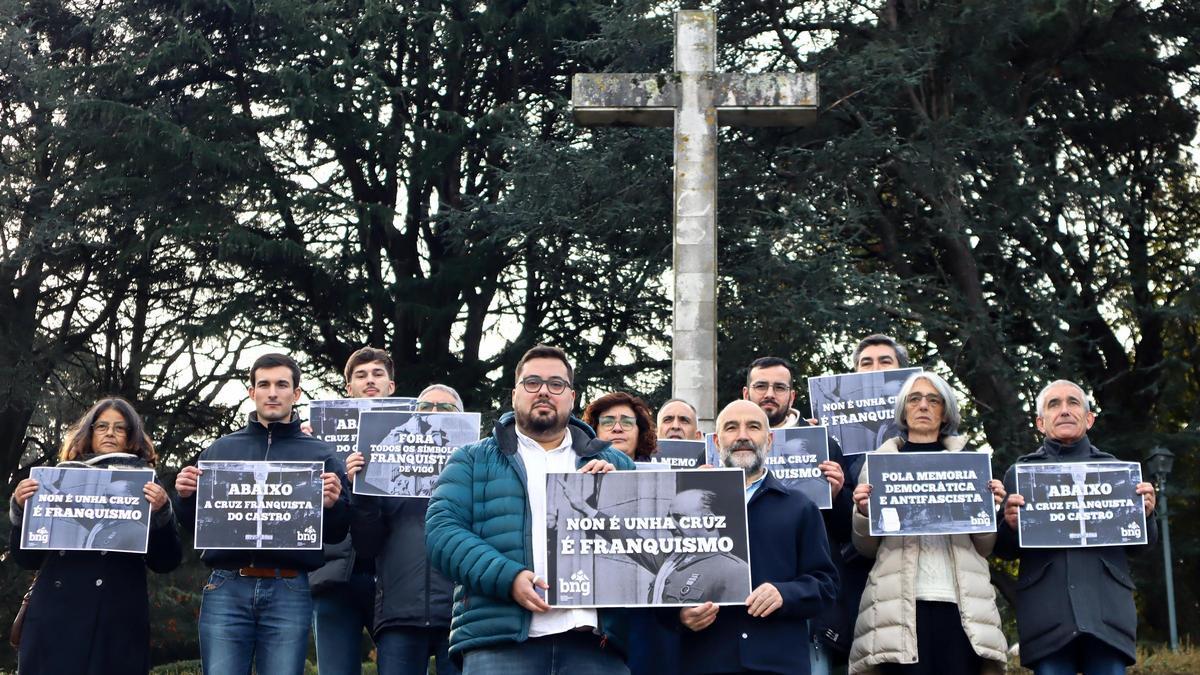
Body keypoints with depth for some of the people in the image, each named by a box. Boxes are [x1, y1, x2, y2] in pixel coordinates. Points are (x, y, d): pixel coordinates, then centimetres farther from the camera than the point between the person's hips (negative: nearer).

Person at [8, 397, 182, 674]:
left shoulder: (146, 488, 9)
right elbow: (27, 558, 11)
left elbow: (166, 562, 2)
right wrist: (20, 509, -4)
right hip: (54, 617, 1)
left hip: (119, 622, -1)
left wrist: (161, 512, -13)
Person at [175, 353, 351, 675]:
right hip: (226, 590, 1)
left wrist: (332, 505, -13)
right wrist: (186, 497, -6)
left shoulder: (321, 454, 9)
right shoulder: (220, 450, 14)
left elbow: (335, 535, 7)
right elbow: (195, 523, 14)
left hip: (289, 592, -1)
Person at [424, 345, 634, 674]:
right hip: (500, 640, -2)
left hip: (596, 641, 2)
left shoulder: (613, 462, 21)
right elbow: (442, 529, 1)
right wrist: (507, 577, -13)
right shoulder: (474, 460, 15)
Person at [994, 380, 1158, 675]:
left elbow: (1138, 545, 17)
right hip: (1046, 613, -1)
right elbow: (1005, 551, 12)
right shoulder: (1019, 472, 12)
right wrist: (1011, 525, -10)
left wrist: (1146, 514, -3)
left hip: (1108, 609, 1)